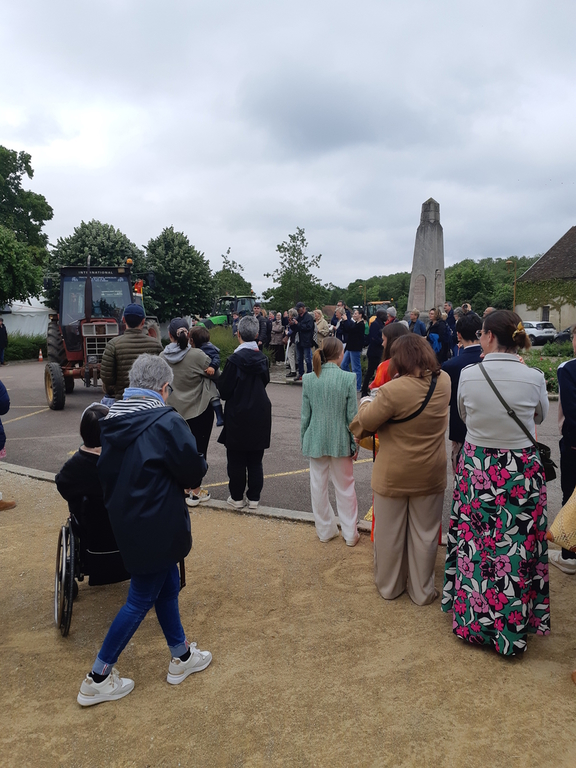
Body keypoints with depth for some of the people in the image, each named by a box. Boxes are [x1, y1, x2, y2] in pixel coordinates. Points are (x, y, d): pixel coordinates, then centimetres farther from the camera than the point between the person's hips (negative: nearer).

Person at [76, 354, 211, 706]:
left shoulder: (114, 420, 0)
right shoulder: (167, 422, -22)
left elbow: (109, 470, 7)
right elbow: (194, 471, -15)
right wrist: (196, 468, 5)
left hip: (126, 520, 8)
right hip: (156, 527, -7)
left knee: (168, 585, 22)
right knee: (141, 600, 9)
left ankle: (182, 656, 39)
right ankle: (98, 679, 22)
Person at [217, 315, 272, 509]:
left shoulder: (235, 360, -17)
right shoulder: (262, 357, -1)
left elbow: (224, 390, -13)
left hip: (238, 415, -5)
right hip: (260, 416, 5)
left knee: (236, 459, 8)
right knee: (255, 460, 12)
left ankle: (237, 497, 17)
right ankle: (254, 498, 18)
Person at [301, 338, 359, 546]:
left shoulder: (308, 379, -6)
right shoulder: (348, 378, -14)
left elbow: (305, 415, -1)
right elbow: (352, 415, -9)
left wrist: (304, 441, 10)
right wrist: (355, 443, 1)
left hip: (316, 441, 2)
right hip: (340, 441, -1)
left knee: (318, 486, 15)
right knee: (345, 488, 13)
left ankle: (325, 530, 28)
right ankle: (350, 534, 23)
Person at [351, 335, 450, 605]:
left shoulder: (393, 390, -25)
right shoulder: (444, 382, -7)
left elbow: (364, 422, -15)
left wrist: (366, 403, 4)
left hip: (393, 475, -3)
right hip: (430, 475, 4)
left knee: (389, 532, 16)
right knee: (424, 534, 16)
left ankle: (389, 586, 34)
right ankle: (422, 591, 30)